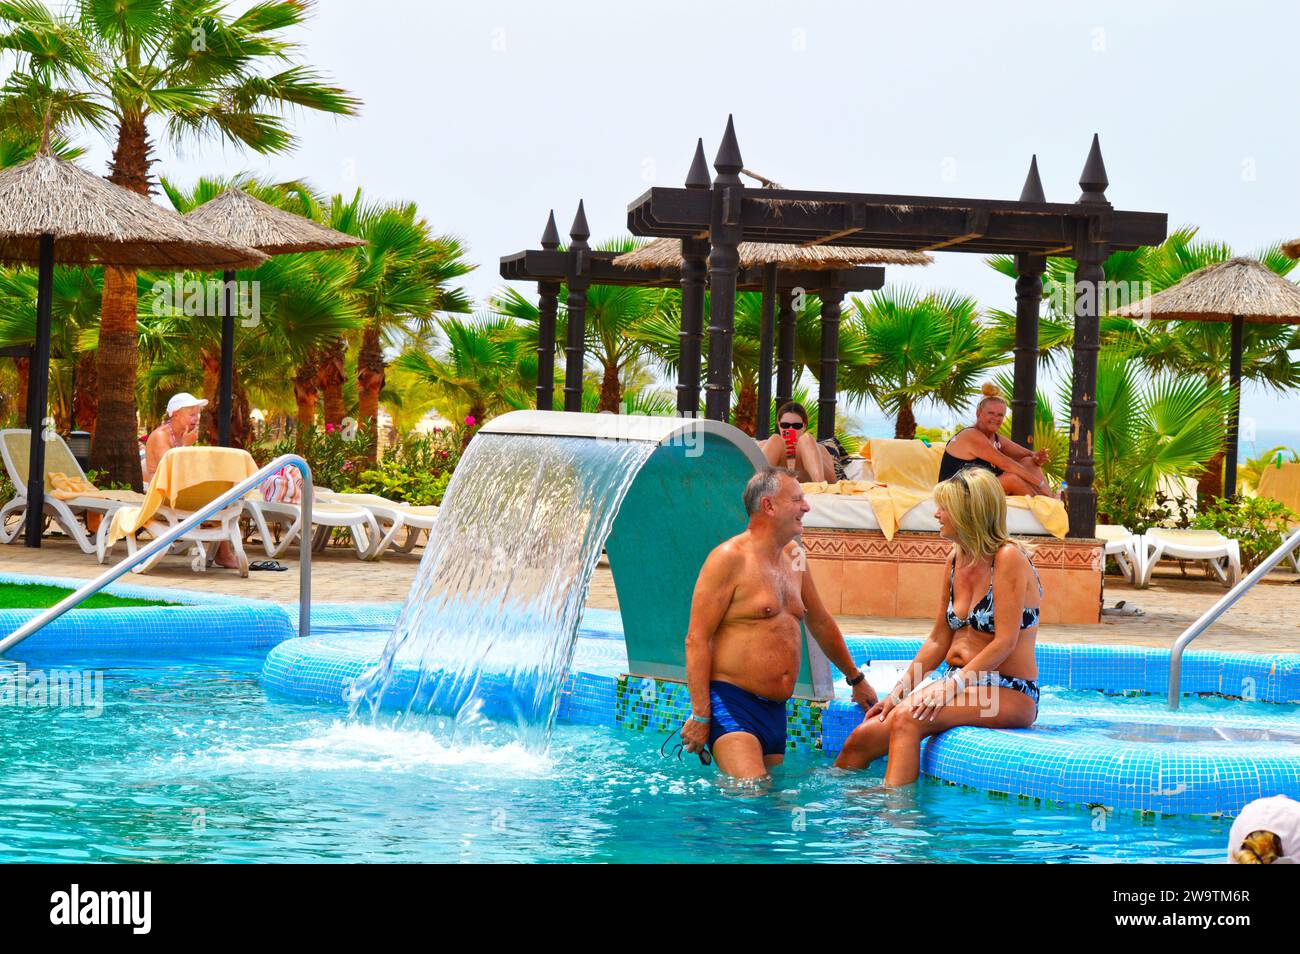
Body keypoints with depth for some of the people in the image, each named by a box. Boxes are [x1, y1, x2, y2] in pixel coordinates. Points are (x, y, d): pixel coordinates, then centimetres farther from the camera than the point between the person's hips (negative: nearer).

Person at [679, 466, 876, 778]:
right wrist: (700, 716, -18)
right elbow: (697, 640, -12)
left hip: (776, 709, 8)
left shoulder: (793, 557, 16)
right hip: (731, 701, -8)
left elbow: (820, 622, 31)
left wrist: (856, 679, 40)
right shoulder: (730, 559, -8)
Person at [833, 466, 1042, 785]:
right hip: (958, 682, 8)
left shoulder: (1008, 558, -13)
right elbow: (938, 640, 14)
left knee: (907, 718, -32)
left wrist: (952, 686, -23)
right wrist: (898, 691, 4)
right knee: (862, 738, -7)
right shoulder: (956, 560, 11)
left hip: (1009, 695, -8)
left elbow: (1005, 642, -18)